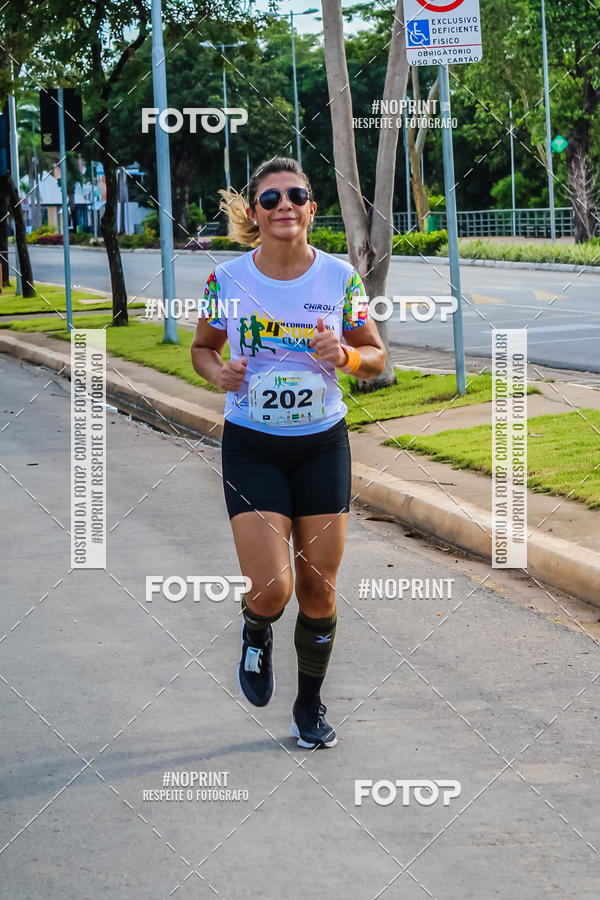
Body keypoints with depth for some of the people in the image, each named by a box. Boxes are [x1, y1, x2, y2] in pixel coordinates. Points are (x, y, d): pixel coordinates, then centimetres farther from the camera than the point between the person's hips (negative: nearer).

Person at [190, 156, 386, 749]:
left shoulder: (340, 276, -5)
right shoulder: (228, 278, -7)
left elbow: (376, 356, 5)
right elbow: (202, 346, 9)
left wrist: (345, 356, -17)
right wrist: (217, 372, -14)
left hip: (323, 444, 2)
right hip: (251, 447, -1)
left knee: (318, 588, 7)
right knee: (271, 589, -14)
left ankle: (310, 705, 28)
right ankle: (256, 634, 24)